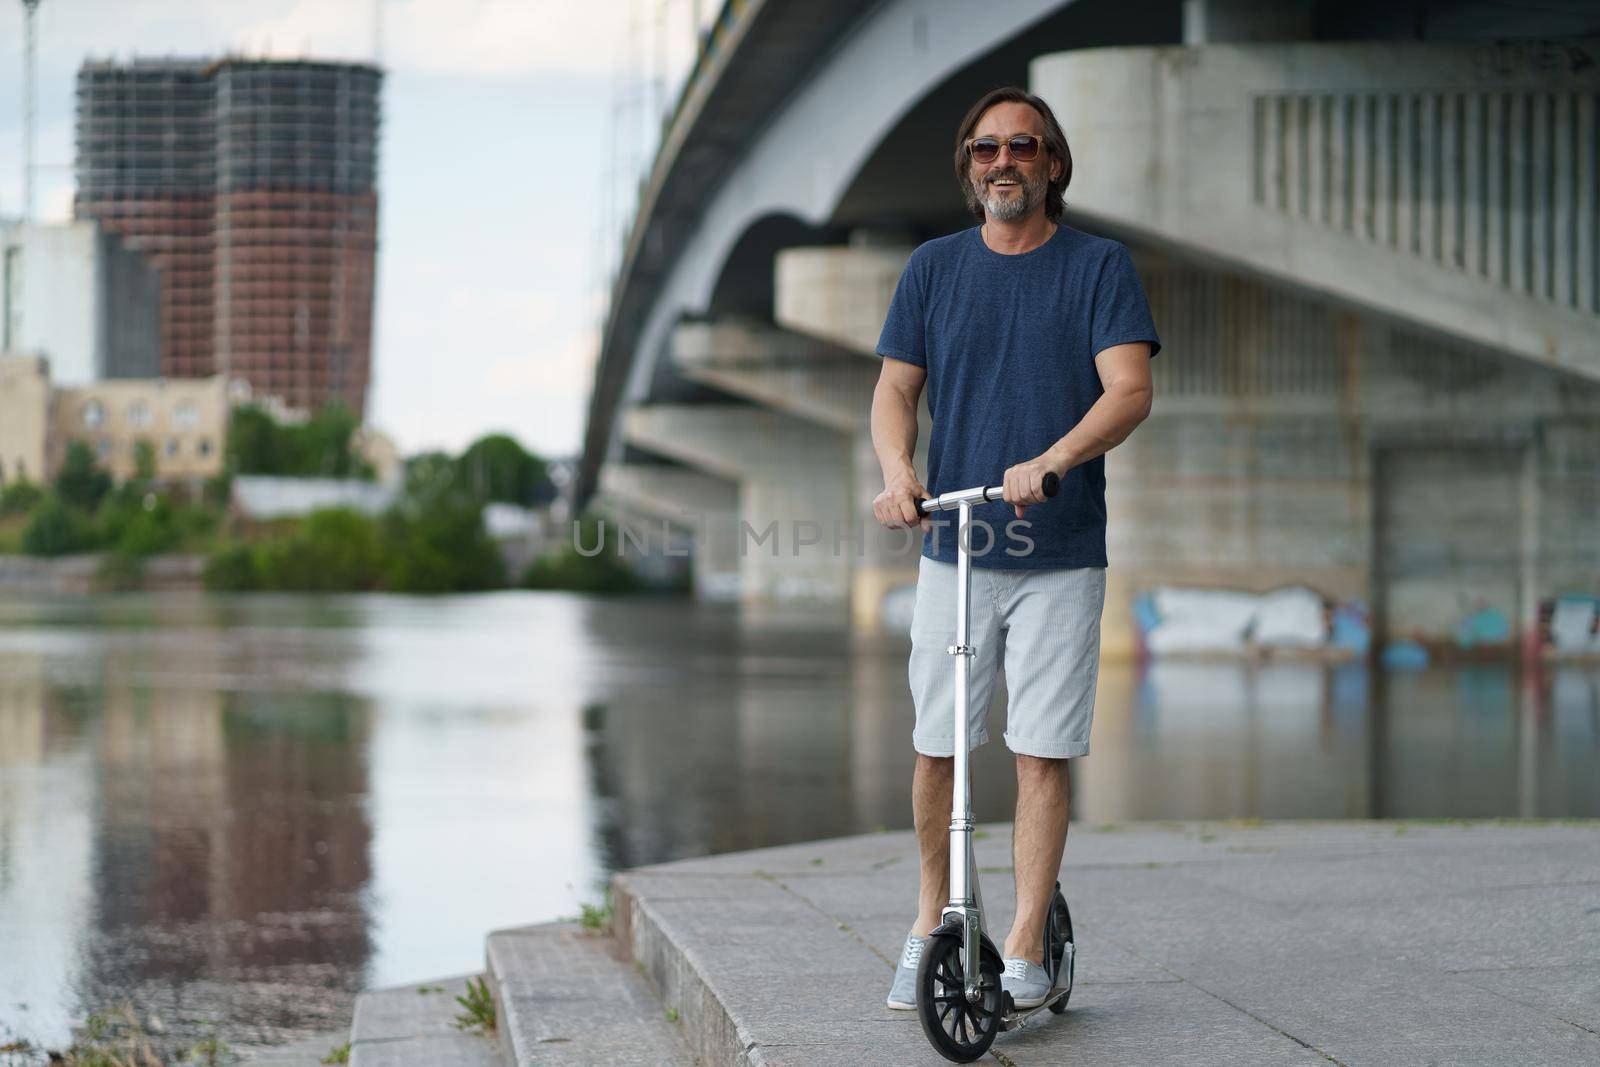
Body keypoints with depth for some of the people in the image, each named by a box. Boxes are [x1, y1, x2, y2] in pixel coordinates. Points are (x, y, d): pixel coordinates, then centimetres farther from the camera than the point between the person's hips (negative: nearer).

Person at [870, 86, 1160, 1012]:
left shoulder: (1099, 266, 0)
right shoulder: (933, 268, 8)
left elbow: (1131, 389, -10)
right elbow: (895, 388, 7)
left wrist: (1052, 460, -28)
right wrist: (898, 472, -14)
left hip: (1061, 553, -2)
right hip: (951, 549, 2)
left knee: (1044, 752, -3)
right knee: (937, 748, 4)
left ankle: (1027, 950, 3)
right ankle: (932, 922, 23)